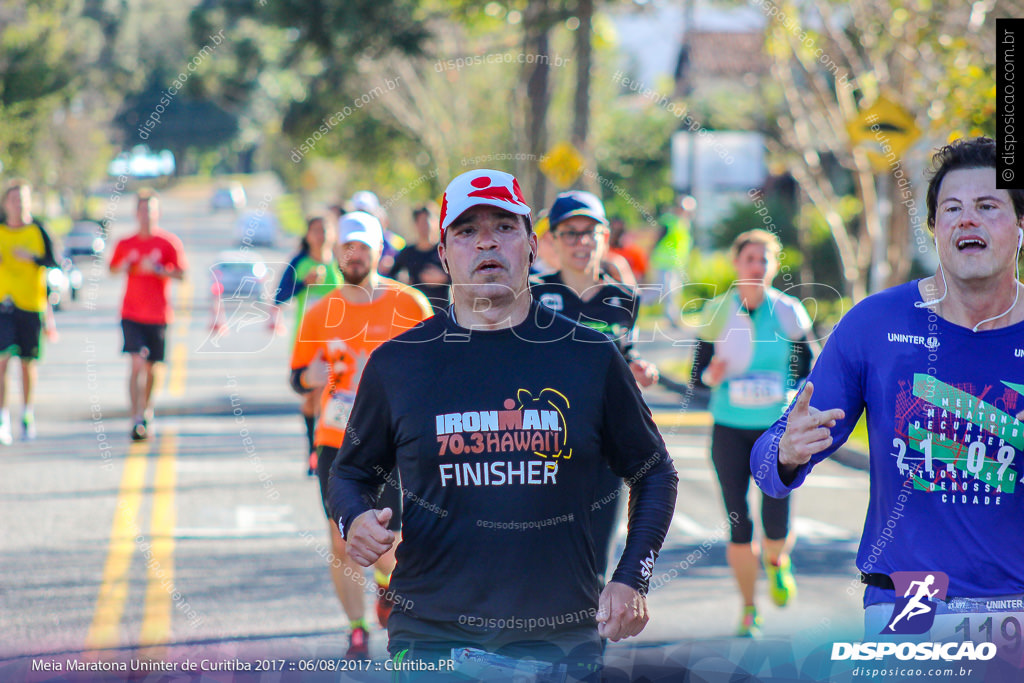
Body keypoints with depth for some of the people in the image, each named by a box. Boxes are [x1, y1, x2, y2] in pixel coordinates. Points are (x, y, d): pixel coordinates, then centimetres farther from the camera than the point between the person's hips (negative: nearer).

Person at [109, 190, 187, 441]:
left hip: (158, 314, 0)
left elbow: (181, 274, -6)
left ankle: (146, 410, 33)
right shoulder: (125, 245, 6)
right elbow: (113, 268, 21)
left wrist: (156, 268, -20)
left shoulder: (169, 242, -2)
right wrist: (124, 266, -2)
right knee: (137, 363, -14)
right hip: (131, 314, 0)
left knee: (151, 367, 10)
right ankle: (136, 420, -17)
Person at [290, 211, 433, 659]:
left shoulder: (409, 305, -1)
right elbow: (298, 378, 8)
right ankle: (357, 630, 18)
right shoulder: (320, 313, 3)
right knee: (342, 541, -1)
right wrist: (311, 377, -13)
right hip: (336, 442, 2)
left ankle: (388, 585, 31)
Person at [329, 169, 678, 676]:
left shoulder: (591, 357, 4)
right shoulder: (396, 363, 4)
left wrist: (630, 581, 1)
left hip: (562, 638, 0)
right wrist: (356, 521, -6)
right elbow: (350, 471, 16)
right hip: (430, 638, 0)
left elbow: (654, 473, 12)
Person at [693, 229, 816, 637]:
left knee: (776, 523, -9)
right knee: (738, 524, -5)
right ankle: (748, 609, 14)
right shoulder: (716, 312, -1)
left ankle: (777, 562, 29)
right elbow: (698, 370, 4)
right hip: (730, 429, 0)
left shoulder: (789, 313, -2)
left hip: (778, 427, 0)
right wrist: (712, 375, -18)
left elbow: (811, 369, 6)